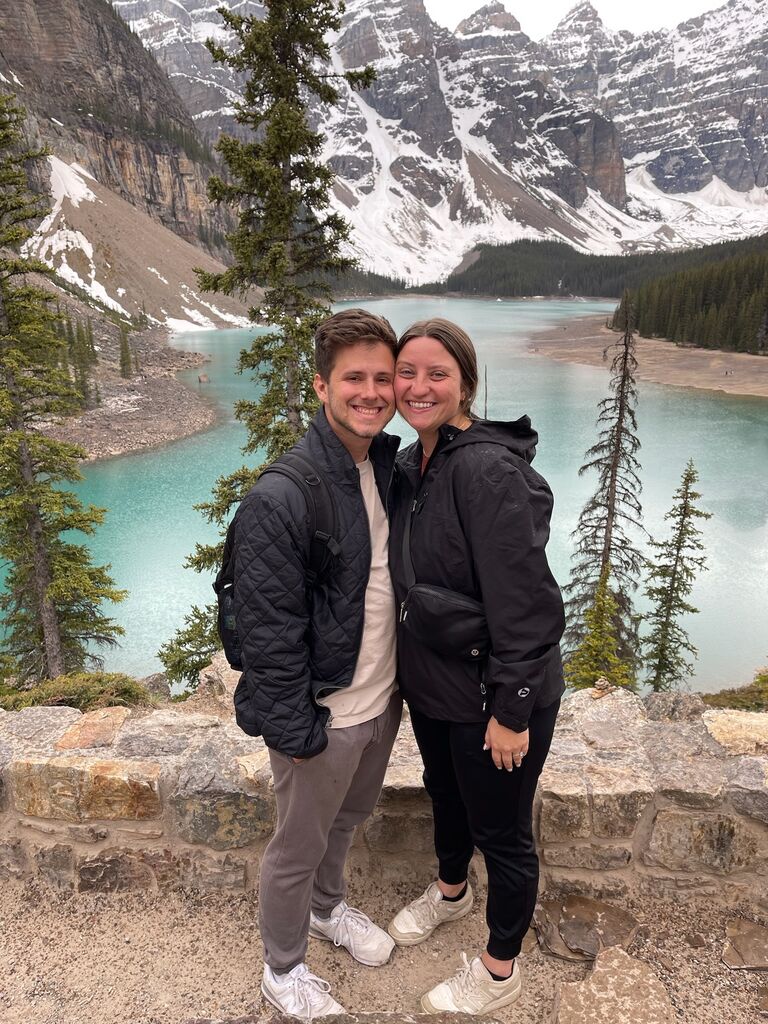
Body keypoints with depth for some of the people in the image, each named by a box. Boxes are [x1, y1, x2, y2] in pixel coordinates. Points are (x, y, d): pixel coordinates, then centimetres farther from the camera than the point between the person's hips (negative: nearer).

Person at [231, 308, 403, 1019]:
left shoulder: (390, 467, -1)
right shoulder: (281, 498, -25)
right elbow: (269, 631, -22)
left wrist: (404, 677, 11)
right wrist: (295, 731, -16)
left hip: (383, 697, 7)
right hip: (323, 716, -7)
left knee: (348, 816, 29)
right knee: (298, 847, 17)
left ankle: (328, 908, 58)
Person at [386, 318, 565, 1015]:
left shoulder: (487, 469, -27)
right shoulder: (408, 465, 1)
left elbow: (525, 601, -27)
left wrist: (511, 709, -21)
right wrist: (410, 667, 17)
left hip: (493, 696, -8)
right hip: (430, 685, 8)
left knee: (502, 832, 14)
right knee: (445, 795, 30)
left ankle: (500, 970, 41)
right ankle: (451, 891, 60)